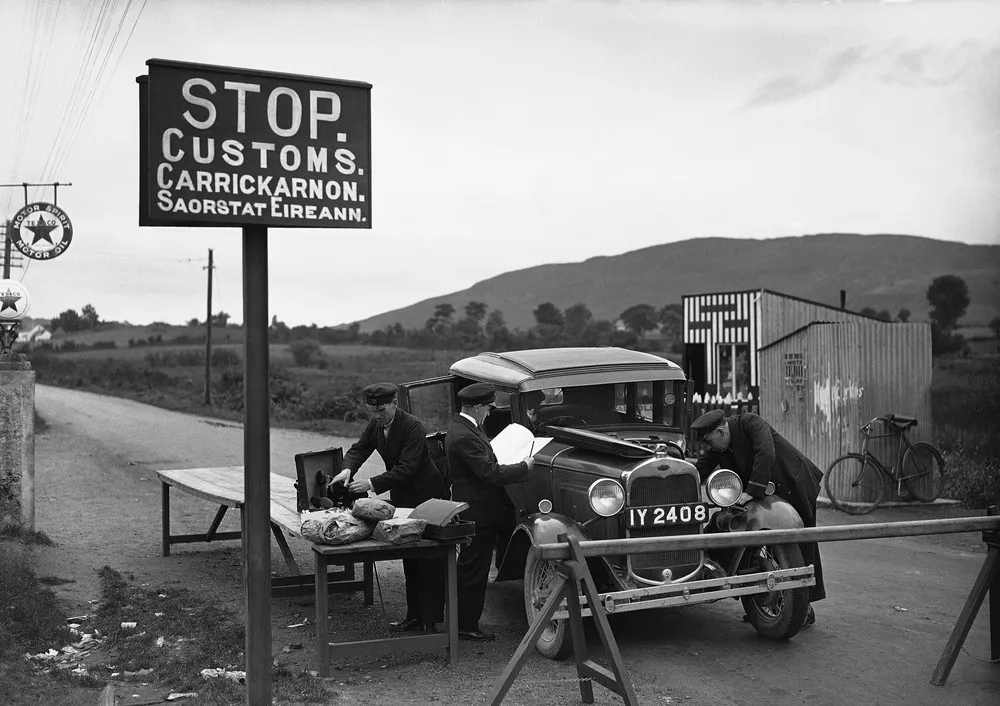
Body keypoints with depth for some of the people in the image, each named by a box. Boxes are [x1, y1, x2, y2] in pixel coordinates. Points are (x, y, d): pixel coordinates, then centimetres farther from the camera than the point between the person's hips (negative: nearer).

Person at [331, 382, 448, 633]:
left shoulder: (413, 427, -25)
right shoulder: (375, 424, 0)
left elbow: (407, 468, -31)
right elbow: (359, 449, -3)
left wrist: (371, 484, -36)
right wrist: (348, 469, -25)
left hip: (426, 499, -8)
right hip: (402, 499, 8)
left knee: (429, 564, -3)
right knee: (410, 561, 15)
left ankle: (430, 622, 1)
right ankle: (414, 616, 25)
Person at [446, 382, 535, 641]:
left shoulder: (462, 427, 9)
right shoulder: (464, 437, -25)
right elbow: (491, 474, -27)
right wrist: (524, 466, -15)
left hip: (483, 507, 10)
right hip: (477, 511, -10)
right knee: (473, 571, 0)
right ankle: (465, 627, 11)